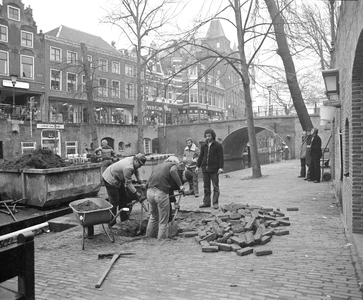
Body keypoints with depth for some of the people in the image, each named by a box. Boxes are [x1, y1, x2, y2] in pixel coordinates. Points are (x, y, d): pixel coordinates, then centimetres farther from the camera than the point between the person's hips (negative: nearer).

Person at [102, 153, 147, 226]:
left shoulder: (134, 160, -7)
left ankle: (124, 218, 25)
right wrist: (137, 194, -25)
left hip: (117, 179, 10)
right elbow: (128, 184, -30)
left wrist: (140, 181, -3)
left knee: (123, 198, 14)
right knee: (114, 202, -7)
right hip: (110, 180, -10)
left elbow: (136, 171, 11)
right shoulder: (128, 167, -36)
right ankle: (111, 223, 3)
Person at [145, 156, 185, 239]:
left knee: (153, 216, 27)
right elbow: (172, 171, -14)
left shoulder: (158, 166, 29)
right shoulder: (173, 165, 12)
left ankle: (149, 236, 37)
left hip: (149, 191, 6)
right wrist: (180, 185, -13)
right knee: (163, 220, 10)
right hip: (161, 192, -6)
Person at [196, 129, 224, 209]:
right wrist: (197, 166, 10)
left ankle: (215, 203, 2)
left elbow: (221, 157, -5)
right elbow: (200, 157, 17)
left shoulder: (218, 145, -2)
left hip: (214, 169, -5)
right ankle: (206, 202, 15)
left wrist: (220, 167, -14)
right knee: (206, 187, 9)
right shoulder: (204, 146, 12)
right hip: (205, 169, 5)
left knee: (215, 187, -2)